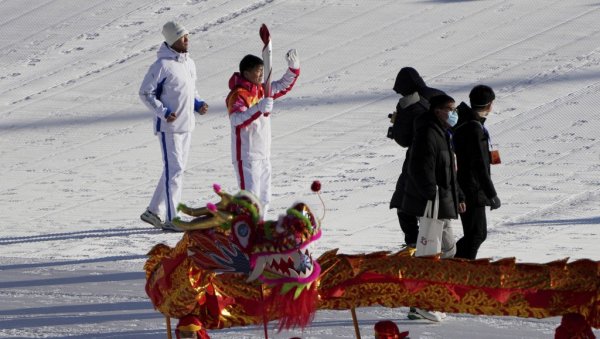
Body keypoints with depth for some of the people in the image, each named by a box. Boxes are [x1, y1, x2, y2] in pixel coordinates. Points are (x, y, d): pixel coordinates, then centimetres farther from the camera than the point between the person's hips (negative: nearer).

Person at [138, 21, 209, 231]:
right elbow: (145, 93, -11)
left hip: (186, 126, 9)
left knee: (176, 169, 13)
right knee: (174, 170, -9)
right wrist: (163, 112, -21)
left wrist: (198, 105, 5)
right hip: (169, 127, -9)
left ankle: (154, 212, 23)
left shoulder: (189, 64, 11)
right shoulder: (162, 65, -14)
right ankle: (171, 219, -6)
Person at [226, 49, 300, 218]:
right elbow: (237, 119, -34)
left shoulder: (262, 90, 9)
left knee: (264, 198, 17)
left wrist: (294, 68, 6)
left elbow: (283, 86, 22)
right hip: (246, 156, -9)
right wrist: (259, 108, -46)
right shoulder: (238, 95, -18)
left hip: (264, 154, 9)